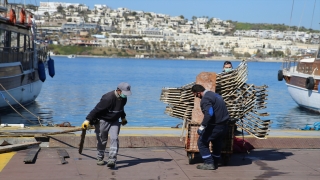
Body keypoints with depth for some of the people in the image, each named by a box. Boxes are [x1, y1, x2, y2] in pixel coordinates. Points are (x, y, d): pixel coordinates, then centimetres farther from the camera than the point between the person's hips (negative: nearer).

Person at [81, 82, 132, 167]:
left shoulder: (123, 98, -2)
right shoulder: (108, 98, -28)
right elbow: (97, 109, -26)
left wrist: (123, 118, 32)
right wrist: (88, 120, -29)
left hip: (114, 122, 5)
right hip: (103, 121, -5)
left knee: (114, 138, -12)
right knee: (102, 140, 6)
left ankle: (112, 160, -17)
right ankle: (100, 158, 28)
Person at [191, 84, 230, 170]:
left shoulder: (205, 99, -16)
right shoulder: (215, 95, 15)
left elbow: (209, 113, -29)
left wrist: (202, 126, -29)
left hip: (215, 126, -9)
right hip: (224, 126, 10)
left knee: (202, 142, 3)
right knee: (217, 143, 22)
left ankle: (209, 163, 2)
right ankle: (215, 163, 32)